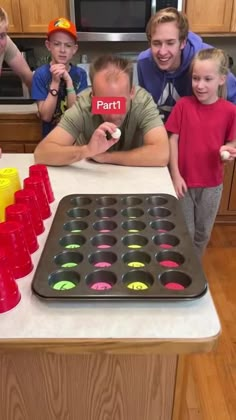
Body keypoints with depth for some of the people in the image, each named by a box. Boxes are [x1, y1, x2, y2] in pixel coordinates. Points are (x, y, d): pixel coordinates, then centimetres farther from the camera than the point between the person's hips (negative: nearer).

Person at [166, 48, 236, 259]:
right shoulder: (183, 105, -8)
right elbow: (173, 140, -5)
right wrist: (175, 175, -9)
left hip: (211, 184, 2)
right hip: (184, 180, -1)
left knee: (203, 233, 18)